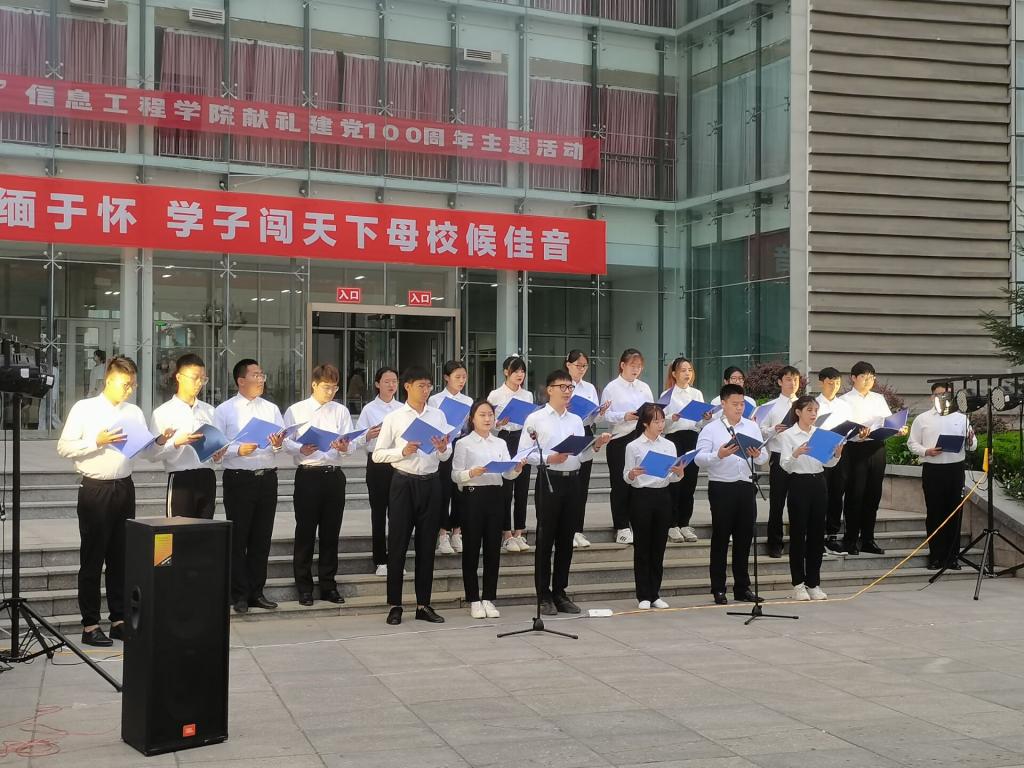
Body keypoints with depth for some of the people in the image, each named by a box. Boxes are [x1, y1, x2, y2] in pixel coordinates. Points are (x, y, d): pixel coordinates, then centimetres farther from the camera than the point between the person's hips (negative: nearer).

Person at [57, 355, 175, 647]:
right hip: (95, 489, -4)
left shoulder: (135, 412, 9)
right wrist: (97, 441, -19)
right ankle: (90, 624, 9)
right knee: (92, 558, 2)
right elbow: (64, 448, -8)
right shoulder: (84, 408, -4)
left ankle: (119, 619, 19)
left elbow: (147, 453, 7)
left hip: (124, 488, 5)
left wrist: (160, 442, -13)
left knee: (121, 557, 10)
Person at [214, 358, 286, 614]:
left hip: (267, 478, 4)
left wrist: (278, 444, -17)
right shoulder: (224, 410, 0)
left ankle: (256, 592, 18)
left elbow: (284, 439, 5)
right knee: (238, 538, 2)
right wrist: (239, 450, -22)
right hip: (238, 478, -4)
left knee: (262, 538, 9)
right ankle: (239, 595, 10)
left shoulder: (271, 409, 12)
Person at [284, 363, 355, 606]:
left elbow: (350, 441, 2)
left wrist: (344, 447, -21)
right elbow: (286, 441, -3)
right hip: (308, 474, -2)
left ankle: (328, 585, 17)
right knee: (305, 532, 2)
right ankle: (304, 588, 10)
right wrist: (301, 449, -23)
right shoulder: (296, 411, 5)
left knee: (331, 532, 8)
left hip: (334, 475, 2)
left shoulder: (341, 411, 11)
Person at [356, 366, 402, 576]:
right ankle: (380, 560, 13)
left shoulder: (403, 409, 8)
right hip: (377, 462, -2)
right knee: (378, 511, 4)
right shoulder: (369, 409, 0)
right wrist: (368, 436, -24)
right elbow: (358, 439, -4)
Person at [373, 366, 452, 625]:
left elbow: (446, 457, 10)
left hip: (430, 483, 3)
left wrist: (442, 449, -13)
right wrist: (403, 451, -17)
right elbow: (378, 455, -2)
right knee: (398, 545, 1)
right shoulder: (394, 418, 0)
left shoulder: (438, 416, 9)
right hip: (404, 482, -3)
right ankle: (394, 605, 10)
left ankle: (424, 604, 17)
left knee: (426, 545, 8)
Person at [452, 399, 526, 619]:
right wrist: (472, 473, -26)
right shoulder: (464, 444, 1)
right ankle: (474, 600, 9)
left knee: (493, 548, 5)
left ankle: (489, 599, 14)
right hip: (473, 496, -4)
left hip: (494, 496, 4)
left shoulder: (500, 444, 13)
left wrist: (517, 469, -17)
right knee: (471, 549, 1)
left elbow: (507, 474, 4)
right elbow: (455, 474, -8)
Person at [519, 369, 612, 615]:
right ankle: (544, 596, 7)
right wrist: (548, 459, -19)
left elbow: (581, 455, 12)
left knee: (566, 539, 9)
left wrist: (596, 445, -5)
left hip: (572, 480, 5)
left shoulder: (576, 420, 13)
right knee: (546, 539, 0)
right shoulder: (536, 419, -1)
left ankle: (560, 592, 18)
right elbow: (524, 452, -7)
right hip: (549, 480, -5)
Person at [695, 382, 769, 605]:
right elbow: (699, 458, -10)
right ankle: (718, 590, 9)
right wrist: (718, 455, -27)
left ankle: (742, 587, 20)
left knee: (744, 538, 10)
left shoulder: (752, 427, 11)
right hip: (721, 487, -4)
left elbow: (764, 458, 7)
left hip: (746, 487, 4)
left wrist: (757, 455, -15)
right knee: (720, 538, 2)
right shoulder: (711, 429, -1)